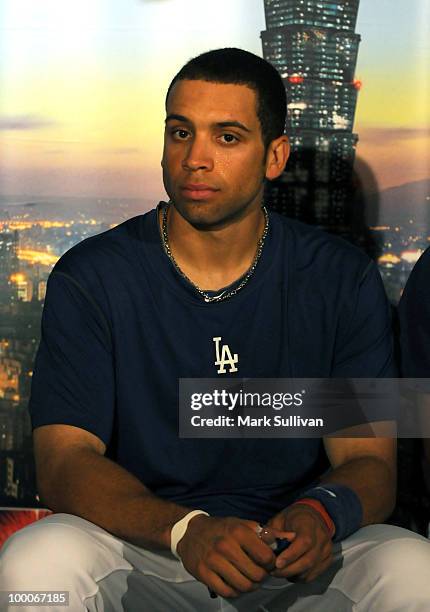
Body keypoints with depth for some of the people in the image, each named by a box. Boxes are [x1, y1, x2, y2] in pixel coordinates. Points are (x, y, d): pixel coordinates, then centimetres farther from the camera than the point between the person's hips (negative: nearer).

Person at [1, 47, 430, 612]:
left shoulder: (343, 281, 0)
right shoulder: (91, 279, -4)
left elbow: (371, 462, -1)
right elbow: (64, 460, -11)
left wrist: (321, 514, -26)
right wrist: (186, 529, -30)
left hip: (297, 566, 1)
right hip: (144, 553, 0)